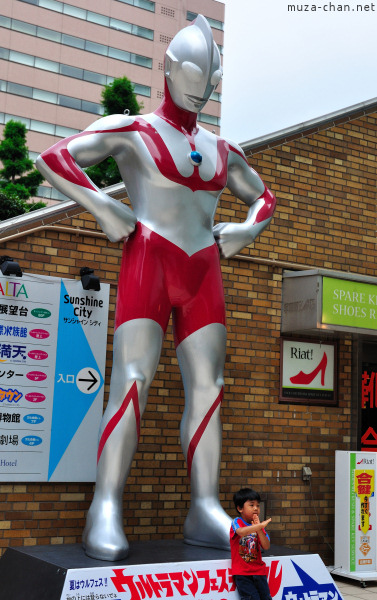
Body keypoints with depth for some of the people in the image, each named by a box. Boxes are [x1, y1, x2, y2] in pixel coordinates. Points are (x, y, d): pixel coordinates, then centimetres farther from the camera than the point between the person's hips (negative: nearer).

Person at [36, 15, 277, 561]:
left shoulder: (222, 150, 21)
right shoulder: (131, 130, 7)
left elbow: (263, 199, 33)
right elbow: (53, 159, -2)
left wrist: (246, 231, 11)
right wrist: (104, 209, -12)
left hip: (204, 274, 5)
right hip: (148, 262, -5)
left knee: (207, 387, -3)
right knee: (133, 379, -16)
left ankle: (205, 512, -1)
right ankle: (106, 514, -18)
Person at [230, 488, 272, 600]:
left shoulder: (259, 527, 8)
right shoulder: (236, 522, -6)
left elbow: (266, 547, -4)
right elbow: (241, 532, -31)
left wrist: (259, 529, -17)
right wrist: (260, 526, -39)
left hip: (258, 570, 5)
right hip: (242, 572, -5)